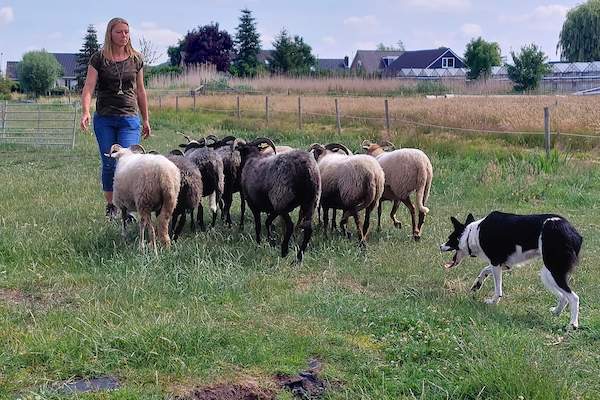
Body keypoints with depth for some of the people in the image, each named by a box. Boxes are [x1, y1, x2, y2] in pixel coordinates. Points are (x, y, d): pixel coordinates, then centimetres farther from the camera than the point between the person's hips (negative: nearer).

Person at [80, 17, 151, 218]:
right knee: (108, 164, 4)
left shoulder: (136, 59, 7)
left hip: (129, 119, 0)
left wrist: (145, 119, 17)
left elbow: (140, 91, 15)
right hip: (104, 119, 0)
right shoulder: (99, 58, 1)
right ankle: (110, 205, 17)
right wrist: (85, 112, -24)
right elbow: (88, 87, -8)